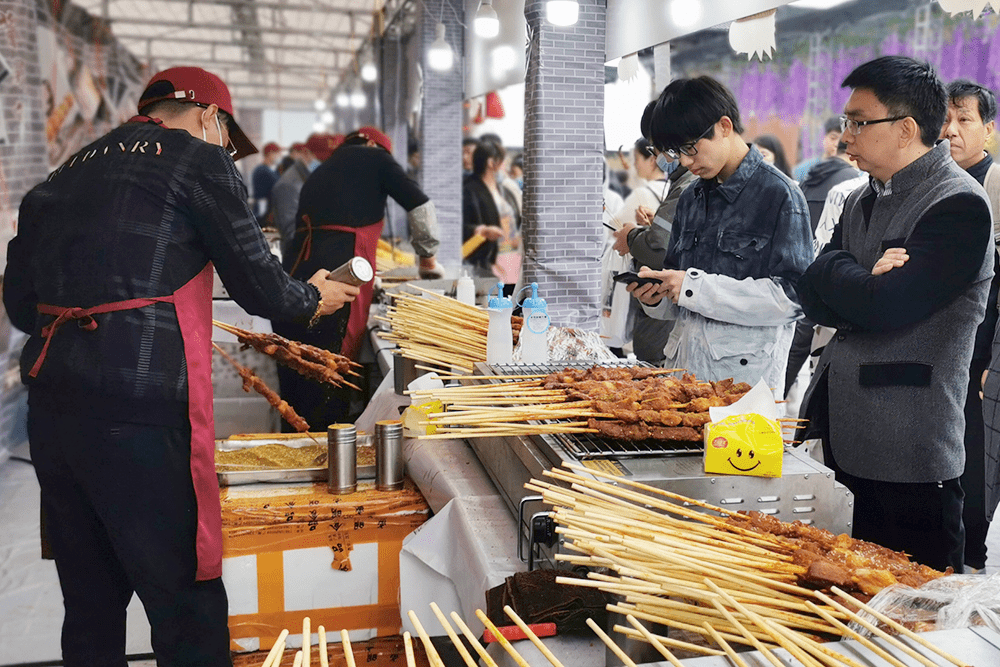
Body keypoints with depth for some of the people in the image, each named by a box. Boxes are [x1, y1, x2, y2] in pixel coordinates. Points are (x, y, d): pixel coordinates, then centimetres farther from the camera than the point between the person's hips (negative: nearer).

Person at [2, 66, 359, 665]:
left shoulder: (67, 174, 20)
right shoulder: (199, 159, 2)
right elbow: (259, 286, 2)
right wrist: (315, 298, 21)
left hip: (52, 407, 8)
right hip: (142, 409, -7)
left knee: (89, 600, 18)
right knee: (188, 604, 2)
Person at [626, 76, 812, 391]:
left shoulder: (779, 195, -6)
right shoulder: (690, 199, 14)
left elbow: (792, 296, -14)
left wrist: (695, 287, -17)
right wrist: (658, 296, -3)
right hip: (683, 365, 6)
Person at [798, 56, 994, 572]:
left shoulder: (960, 205, -13)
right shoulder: (861, 201, 14)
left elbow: (884, 306, -23)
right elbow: (813, 297, 6)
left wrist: (835, 271, -5)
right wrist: (865, 280, -12)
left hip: (910, 459, -8)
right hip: (846, 442, 8)